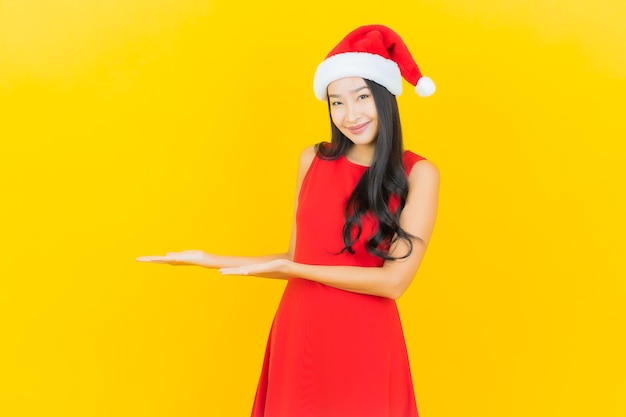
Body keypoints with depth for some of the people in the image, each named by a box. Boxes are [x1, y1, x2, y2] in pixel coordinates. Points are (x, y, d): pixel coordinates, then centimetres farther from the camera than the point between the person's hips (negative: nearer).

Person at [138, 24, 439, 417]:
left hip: (364, 344, -3)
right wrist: (211, 260, 2)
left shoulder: (418, 174, -9)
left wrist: (288, 268, -15)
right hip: (298, 336, 3)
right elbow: (295, 261, 7)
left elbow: (393, 280, -15)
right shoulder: (314, 160, 1)